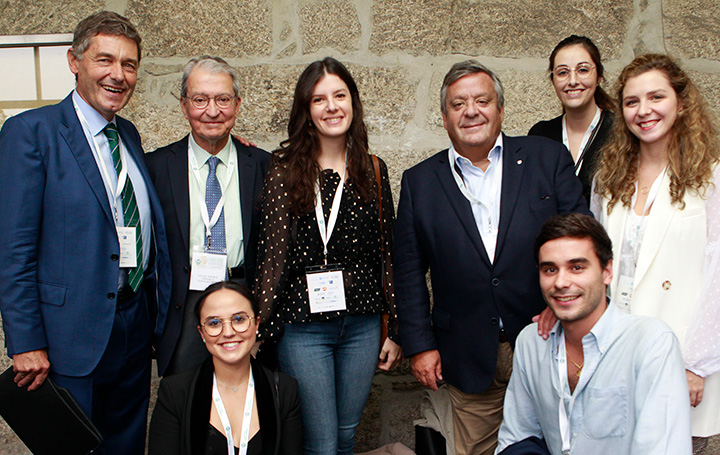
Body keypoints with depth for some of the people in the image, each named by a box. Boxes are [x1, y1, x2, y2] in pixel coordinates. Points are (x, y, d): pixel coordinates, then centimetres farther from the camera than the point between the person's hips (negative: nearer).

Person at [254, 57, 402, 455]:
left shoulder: (373, 170, 6)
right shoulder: (285, 170, -4)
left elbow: (386, 252, 8)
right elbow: (272, 253, -5)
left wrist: (394, 330, 8)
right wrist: (264, 329, -6)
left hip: (362, 325, 3)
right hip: (303, 327, -3)